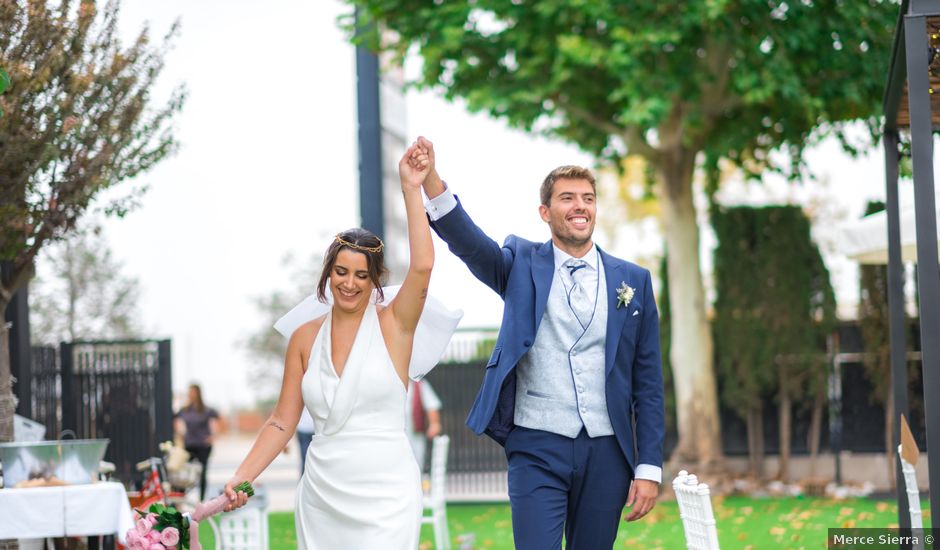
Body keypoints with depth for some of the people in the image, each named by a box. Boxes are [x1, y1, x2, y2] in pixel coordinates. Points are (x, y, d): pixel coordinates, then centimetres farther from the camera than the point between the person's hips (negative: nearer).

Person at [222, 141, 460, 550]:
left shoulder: (393, 325, -1)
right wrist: (241, 479, -3)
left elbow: (422, 266, -19)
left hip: (386, 497, -3)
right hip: (322, 496, 3)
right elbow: (282, 423, 8)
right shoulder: (305, 338, 8)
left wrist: (411, 190, -21)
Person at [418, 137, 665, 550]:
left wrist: (649, 467, 2)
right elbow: (466, 240, -15)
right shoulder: (522, 264, 5)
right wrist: (431, 181, -34)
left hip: (606, 453, 2)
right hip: (537, 449, -2)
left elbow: (647, 382, 7)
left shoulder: (633, 281, 8)